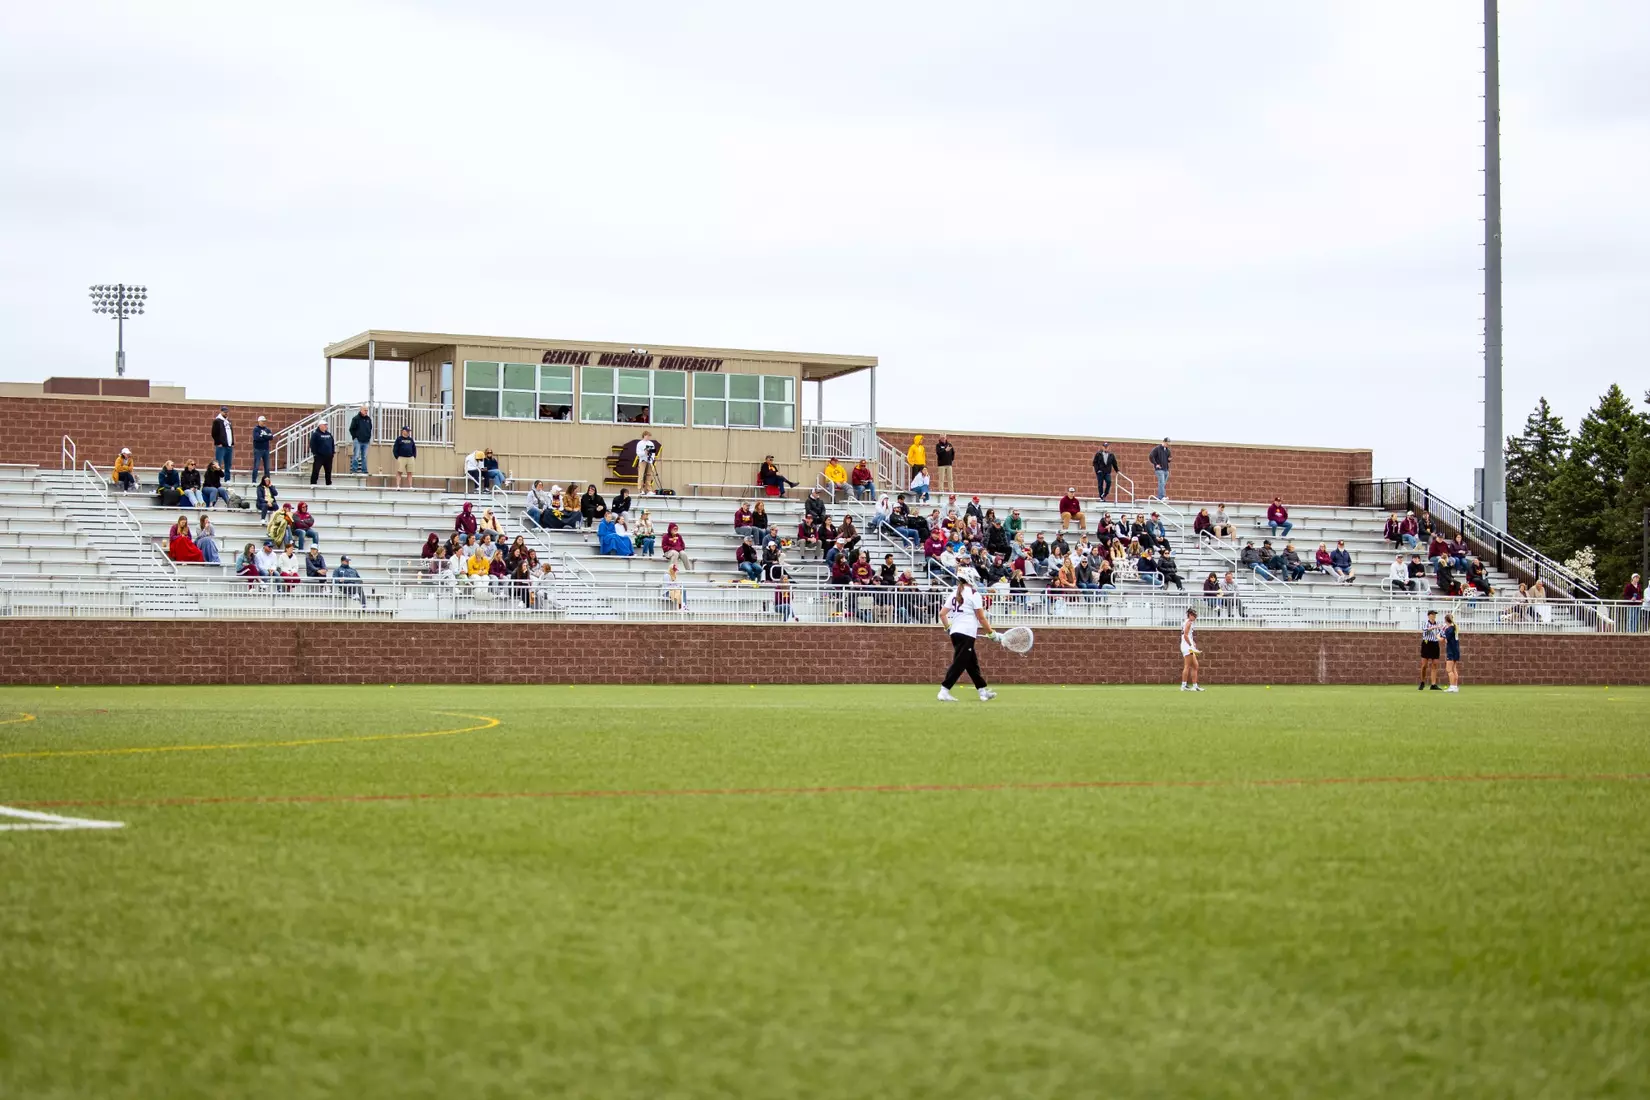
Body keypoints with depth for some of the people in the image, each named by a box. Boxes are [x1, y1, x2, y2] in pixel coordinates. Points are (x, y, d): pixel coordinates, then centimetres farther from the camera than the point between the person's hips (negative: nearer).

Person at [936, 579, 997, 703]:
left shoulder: (955, 594, 13)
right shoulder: (973, 594, -7)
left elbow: (942, 614, 10)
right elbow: (981, 618, -7)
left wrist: (948, 628, 21)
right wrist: (991, 633, 1)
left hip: (955, 632, 8)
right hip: (966, 633, -8)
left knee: (972, 663, 14)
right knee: (959, 664, -7)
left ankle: (983, 692, 20)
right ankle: (944, 692, -13)